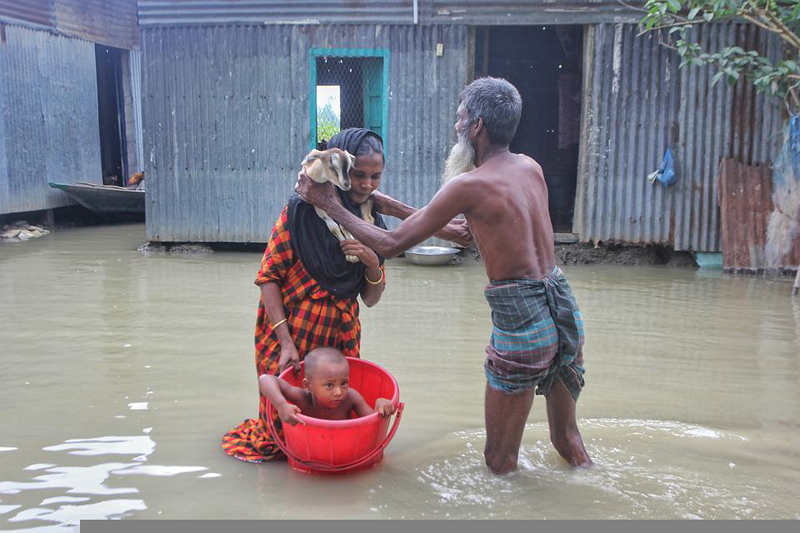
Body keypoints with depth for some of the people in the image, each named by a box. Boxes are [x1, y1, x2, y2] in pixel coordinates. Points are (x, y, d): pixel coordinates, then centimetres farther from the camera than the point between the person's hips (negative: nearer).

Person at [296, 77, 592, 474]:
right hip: (565, 308, 8)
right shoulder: (530, 168, 8)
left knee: (500, 463, 9)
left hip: (521, 320, -8)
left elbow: (391, 245, -10)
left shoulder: (469, 185, -15)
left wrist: (328, 204, 1)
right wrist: (397, 208, 21)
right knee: (567, 438, 27)